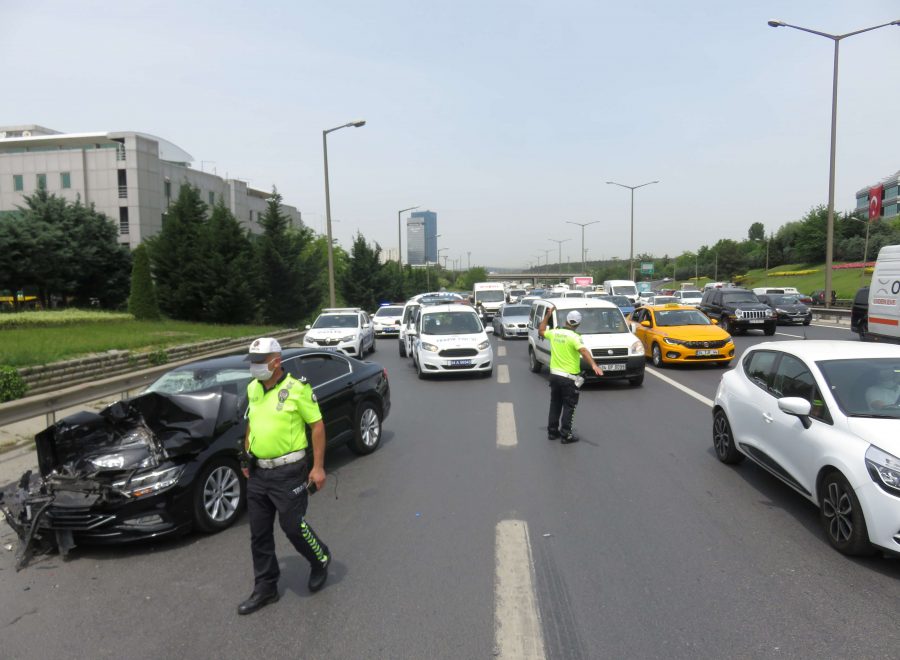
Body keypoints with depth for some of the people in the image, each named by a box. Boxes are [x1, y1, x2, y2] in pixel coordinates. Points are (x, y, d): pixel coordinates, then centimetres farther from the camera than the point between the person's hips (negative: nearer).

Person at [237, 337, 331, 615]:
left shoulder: (297, 388, -14)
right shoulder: (253, 389, 7)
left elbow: (317, 425, -12)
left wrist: (318, 467, -13)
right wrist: (247, 458, 17)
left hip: (288, 472, -7)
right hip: (258, 472, 7)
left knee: (293, 526, 1)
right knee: (259, 533, 11)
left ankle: (321, 560, 30)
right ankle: (265, 588, 26)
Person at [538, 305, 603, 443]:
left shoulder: (554, 333, 1)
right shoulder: (574, 337, -17)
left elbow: (541, 331, 21)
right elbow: (583, 351, -33)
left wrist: (548, 315, 23)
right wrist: (594, 365, -45)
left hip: (554, 375, 6)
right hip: (569, 378, -6)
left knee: (555, 404, 17)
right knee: (568, 406, 3)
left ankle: (552, 431, 24)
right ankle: (566, 435, 5)